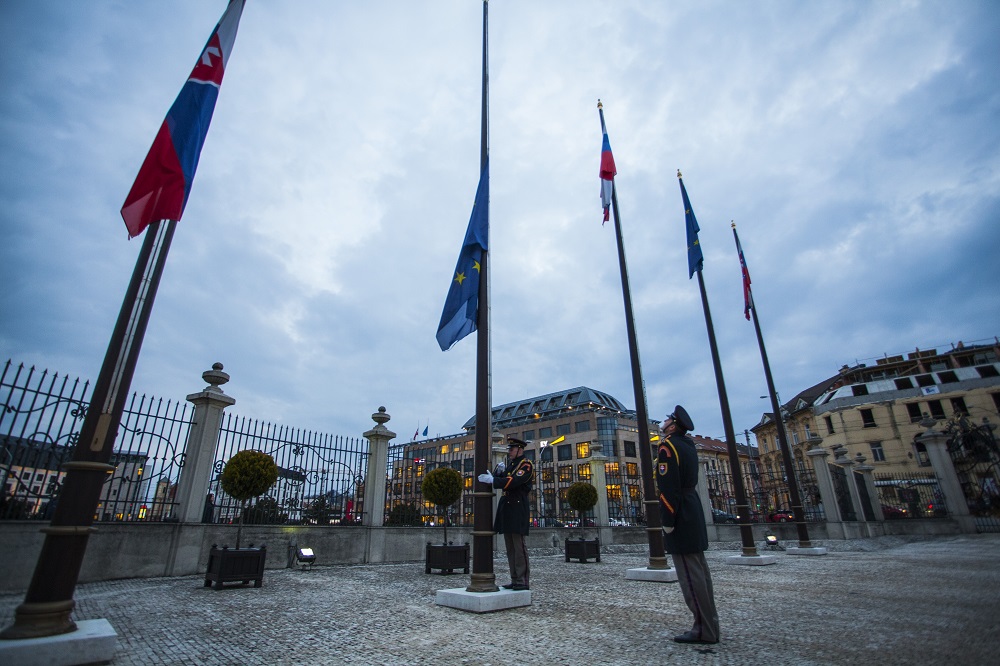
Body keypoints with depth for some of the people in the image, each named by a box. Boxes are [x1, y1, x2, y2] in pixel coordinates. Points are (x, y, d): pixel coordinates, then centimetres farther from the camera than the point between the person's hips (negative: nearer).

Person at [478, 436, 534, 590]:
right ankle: (515, 580, 17)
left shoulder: (526, 465, -6)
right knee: (510, 546, 10)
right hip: (506, 507, 8)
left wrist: (492, 480, -23)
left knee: (519, 545, -6)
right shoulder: (510, 464, 19)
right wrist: (498, 471, -6)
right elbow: (497, 480, 14)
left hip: (518, 507, -8)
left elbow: (514, 481, -22)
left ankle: (523, 581, 0)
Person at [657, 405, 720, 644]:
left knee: (690, 574, -4)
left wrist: (667, 521, -16)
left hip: (680, 517, -10)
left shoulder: (668, 446, -14)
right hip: (693, 514, 10)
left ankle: (704, 630, 1)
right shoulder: (688, 446, 15)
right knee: (699, 569, 13)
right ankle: (709, 625, 20)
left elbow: (668, 487, -19)